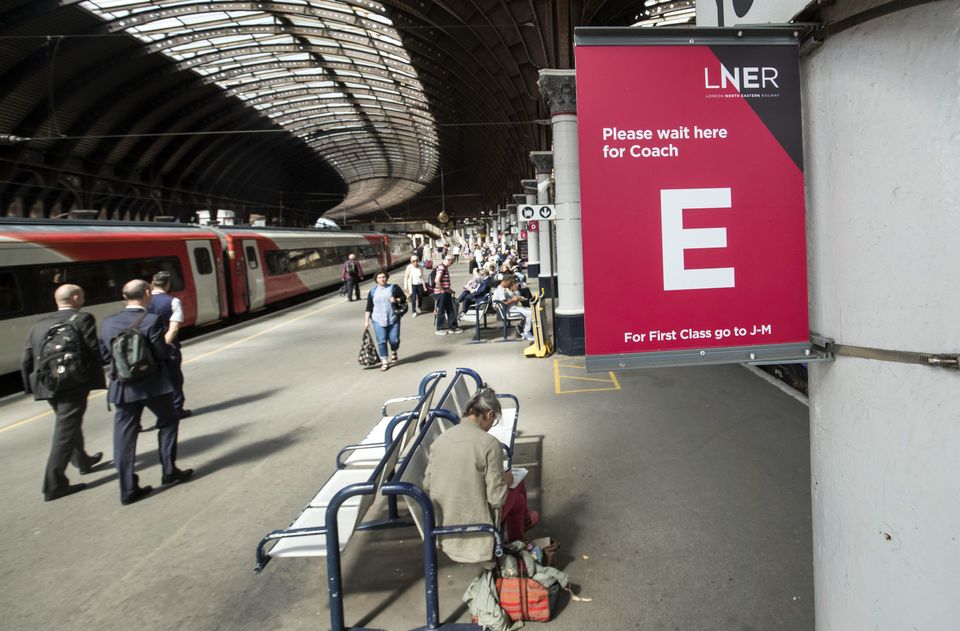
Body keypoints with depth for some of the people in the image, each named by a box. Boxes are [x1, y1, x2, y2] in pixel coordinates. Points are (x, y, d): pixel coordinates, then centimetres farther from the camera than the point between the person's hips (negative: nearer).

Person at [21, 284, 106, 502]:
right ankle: (54, 485, -3)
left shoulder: (38, 324, 12)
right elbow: (94, 352, -12)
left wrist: (32, 386, 19)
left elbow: (26, 361, 11)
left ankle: (83, 461, 44)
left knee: (68, 424, 25)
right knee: (65, 431, -3)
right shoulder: (83, 319, -5)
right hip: (74, 383, -7)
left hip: (47, 385, 7)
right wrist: (99, 380, -4)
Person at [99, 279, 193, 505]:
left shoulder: (109, 322, 1)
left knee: (124, 436, 7)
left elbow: (104, 355, 6)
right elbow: (161, 352, -16)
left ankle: (128, 489, 8)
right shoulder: (152, 320, -13)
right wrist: (172, 348, 5)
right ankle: (169, 471, 19)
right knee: (168, 421, 18)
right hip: (153, 385, -4)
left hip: (123, 387, 4)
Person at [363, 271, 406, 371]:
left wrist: (396, 300, -14)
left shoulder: (394, 287, 4)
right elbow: (369, 308, 8)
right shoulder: (373, 291, 7)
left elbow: (404, 297, 6)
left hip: (393, 319, -1)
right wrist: (366, 321, 3)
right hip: (378, 320, 1)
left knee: (394, 340, -2)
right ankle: (384, 361, 6)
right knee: (381, 341, -3)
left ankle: (393, 352, 32)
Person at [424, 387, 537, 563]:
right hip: (473, 525, -5)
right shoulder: (489, 444, -21)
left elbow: (427, 485, 4)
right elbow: (497, 499, -19)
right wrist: (507, 481, 2)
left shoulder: (441, 438, -5)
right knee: (516, 490, 26)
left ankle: (524, 520, 52)